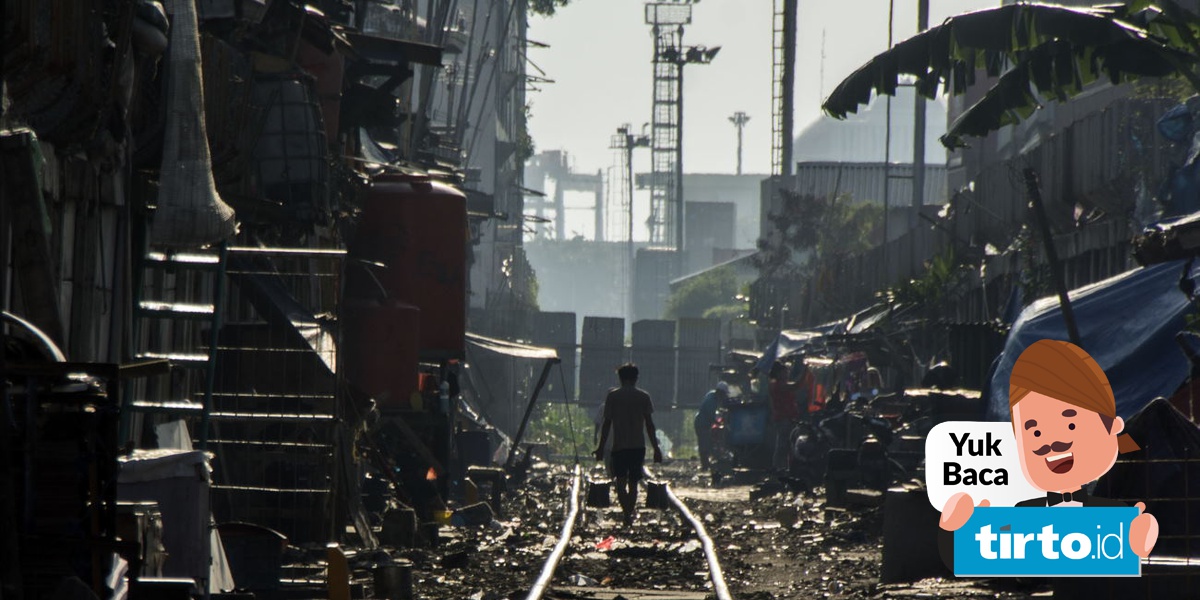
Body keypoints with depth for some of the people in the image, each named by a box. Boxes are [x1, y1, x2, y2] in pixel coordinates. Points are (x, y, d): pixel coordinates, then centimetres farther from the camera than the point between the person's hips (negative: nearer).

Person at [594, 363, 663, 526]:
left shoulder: (613, 396, -1)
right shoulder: (643, 396, 2)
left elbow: (607, 423, -1)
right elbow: (649, 424, 1)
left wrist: (601, 447, 6)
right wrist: (656, 448, 6)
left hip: (619, 446, -2)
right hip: (638, 445, 2)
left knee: (621, 481, -2)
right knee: (633, 483, 13)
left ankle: (626, 512, -22)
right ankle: (630, 515, 19)